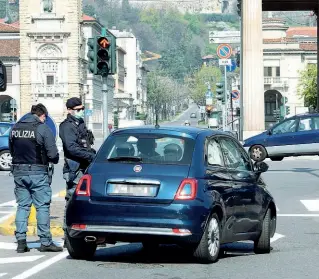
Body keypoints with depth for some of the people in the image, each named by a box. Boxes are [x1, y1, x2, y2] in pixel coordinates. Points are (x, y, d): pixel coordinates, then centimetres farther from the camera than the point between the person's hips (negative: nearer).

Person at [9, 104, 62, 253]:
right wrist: (53, 159, 9)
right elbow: (53, 154, -12)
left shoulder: (15, 128, 8)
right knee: (42, 206, 2)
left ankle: (21, 241, 8)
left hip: (18, 172, 5)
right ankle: (45, 242, 4)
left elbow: (11, 151, 13)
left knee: (22, 206, 11)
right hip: (38, 172, -5)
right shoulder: (43, 129, -8)